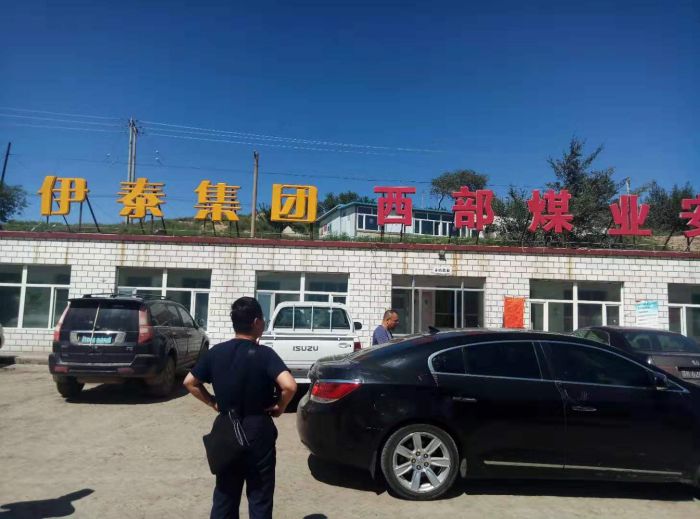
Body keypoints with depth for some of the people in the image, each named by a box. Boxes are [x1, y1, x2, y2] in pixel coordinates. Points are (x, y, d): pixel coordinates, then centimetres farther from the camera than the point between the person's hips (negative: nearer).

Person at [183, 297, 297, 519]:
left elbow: (190, 382, 7)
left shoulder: (216, 352, -1)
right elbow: (289, 386, -29)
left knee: (225, 494, 17)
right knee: (259, 497, 9)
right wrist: (280, 407, -11)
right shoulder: (264, 354, -16)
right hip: (258, 431, -4)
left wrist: (213, 403, 11)